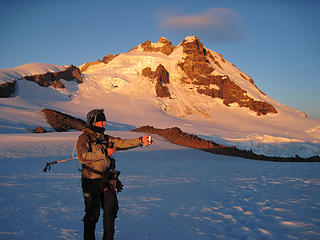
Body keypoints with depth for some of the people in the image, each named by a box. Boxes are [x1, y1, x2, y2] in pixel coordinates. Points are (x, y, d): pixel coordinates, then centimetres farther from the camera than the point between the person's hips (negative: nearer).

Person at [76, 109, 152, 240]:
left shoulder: (105, 139, 13)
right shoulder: (84, 138, -6)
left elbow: (122, 143, 3)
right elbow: (83, 157, -21)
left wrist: (140, 141, -11)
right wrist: (105, 153, -16)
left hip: (107, 180, 6)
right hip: (91, 181, -6)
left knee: (111, 209, 8)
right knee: (93, 213, 1)